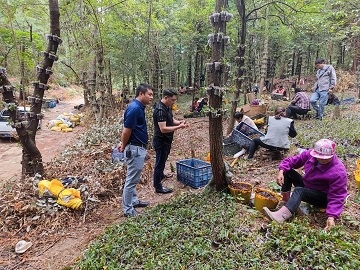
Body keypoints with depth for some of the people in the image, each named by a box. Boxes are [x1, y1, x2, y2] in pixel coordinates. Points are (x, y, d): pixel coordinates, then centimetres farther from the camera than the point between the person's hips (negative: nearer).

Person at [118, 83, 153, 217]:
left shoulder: (139, 107, 10)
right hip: (135, 149, -10)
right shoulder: (134, 108, -21)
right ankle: (128, 210, 13)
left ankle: (133, 201, 38)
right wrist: (124, 146, -5)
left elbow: (127, 131, 16)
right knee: (131, 180, 0)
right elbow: (126, 131, -19)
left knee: (133, 178, 22)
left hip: (138, 148, 10)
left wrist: (124, 144, 14)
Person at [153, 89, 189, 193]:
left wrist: (179, 122, -4)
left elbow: (171, 120, 15)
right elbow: (163, 129, -31)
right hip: (161, 141, -10)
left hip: (166, 140, 10)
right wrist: (179, 127, -28)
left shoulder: (168, 107, 5)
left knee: (163, 160, 27)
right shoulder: (160, 110, -26)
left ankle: (161, 175, 50)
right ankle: (158, 186, 14)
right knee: (160, 162, 2)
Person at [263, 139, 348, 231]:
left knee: (299, 190, -35)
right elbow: (292, 161, -5)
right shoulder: (310, 154, -15)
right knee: (288, 171, -7)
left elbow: (337, 197, -27)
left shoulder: (339, 172, -28)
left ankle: (281, 216, -54)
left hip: (323, 198, -7)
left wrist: (331, 217, -37)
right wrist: (281, 171, -24)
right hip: (306, 186, 7)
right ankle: (286, 201, -13)